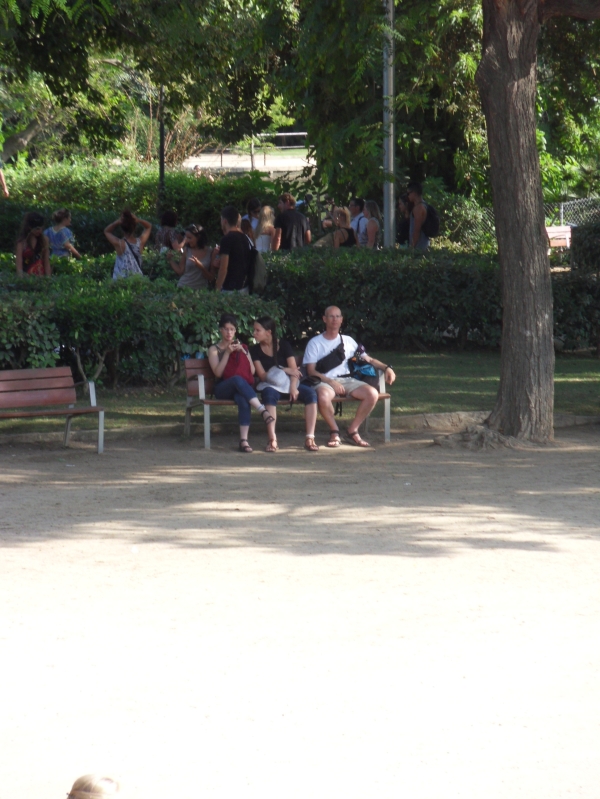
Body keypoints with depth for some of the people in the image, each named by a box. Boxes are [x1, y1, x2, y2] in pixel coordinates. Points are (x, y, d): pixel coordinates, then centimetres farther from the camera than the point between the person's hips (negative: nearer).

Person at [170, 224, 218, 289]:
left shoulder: (211, 252, -2)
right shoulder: (187, 250, 4)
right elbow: (180, 271, 4)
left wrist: (200, 266, -17)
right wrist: (170, 260, -5)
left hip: (201, 289, -1)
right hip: (183, 288, 1)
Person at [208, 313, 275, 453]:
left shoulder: (242, 347, 22)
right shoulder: (214, 350, 15)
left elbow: (252, 371, 9)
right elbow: (218, 373, -2)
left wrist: (243, 352, -1)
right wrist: (227, 353, -8)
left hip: (242, 388, 2)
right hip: (223, 389, -2)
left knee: (243, 399, -38)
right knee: (237, 379, -39)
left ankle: (244, 440, -50)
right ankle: (265, 413, -53)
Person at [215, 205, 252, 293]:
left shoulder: (227, 239, -14)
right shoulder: (245, 238, 10)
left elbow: (223, 268, -17)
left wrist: (218, 289, -11)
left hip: (230, 289, -8)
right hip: (244, 287, 8)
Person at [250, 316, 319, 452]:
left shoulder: (284, 345, 3)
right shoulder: (255, 350, 3)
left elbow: (294, 370, -5)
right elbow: (262, 375, -4)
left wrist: (293, 387, -23)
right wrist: (284, 370, -13)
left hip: (288, 384, 2)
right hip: (270, 385, -2)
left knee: (310, 393, -27)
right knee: (269, 394, -39)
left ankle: (309, 438, -29)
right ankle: (273, 440, -44)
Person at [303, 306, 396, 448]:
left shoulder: (348, 341, 20)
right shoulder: (315, 343, 8)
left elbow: (368, 359, 19)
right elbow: (311, 371, 0)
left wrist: (386, 367, -1)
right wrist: (331, 382, -15)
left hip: (346, 381, 4)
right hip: (325, 382, -4)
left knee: (372, 393, -24)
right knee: (323, 396, -40)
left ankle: (352, 431, -11)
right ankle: (334, 432, -16)